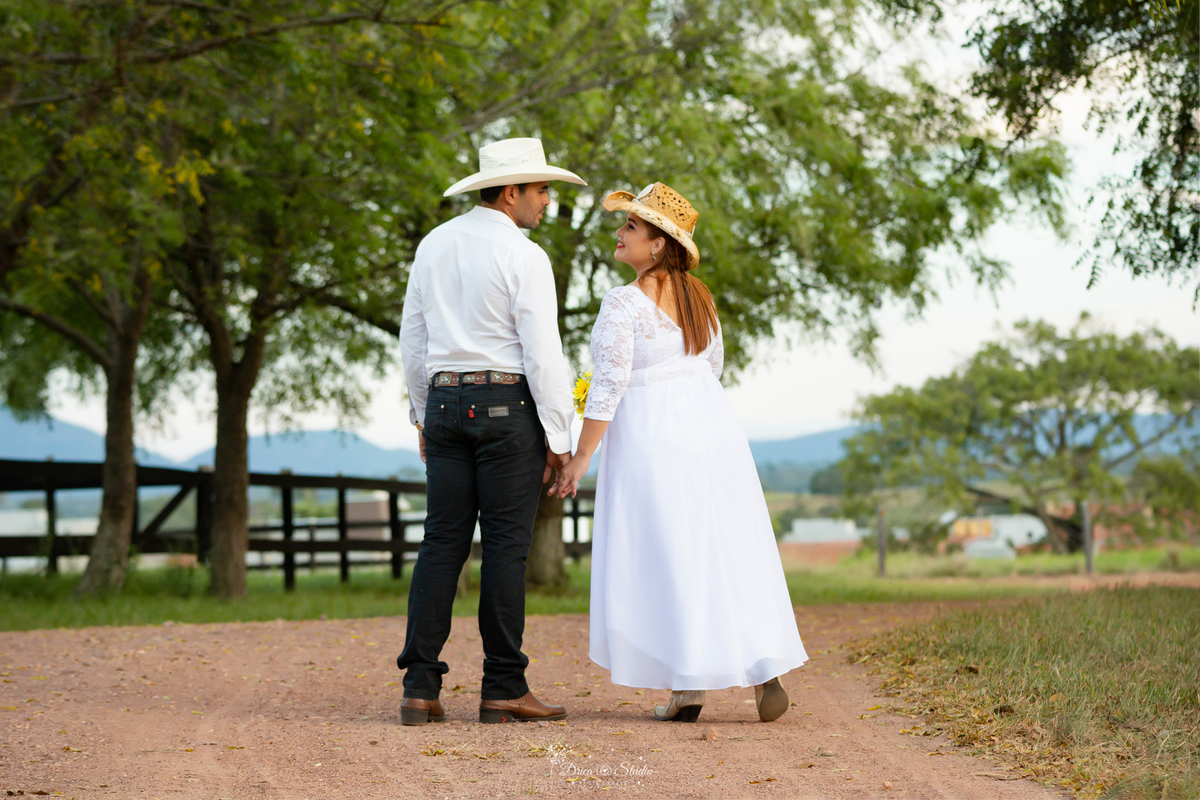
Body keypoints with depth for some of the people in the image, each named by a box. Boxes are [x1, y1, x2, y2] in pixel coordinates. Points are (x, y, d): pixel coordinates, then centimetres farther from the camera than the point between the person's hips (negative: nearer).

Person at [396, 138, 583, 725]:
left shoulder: (434, 246, 10)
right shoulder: (524, 257, -10)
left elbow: (412, 338, 14)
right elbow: (543, 353, -12)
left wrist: (423, 414, 22)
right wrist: (558, 435, -7)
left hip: (444, 399, 6)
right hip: (507, 406, -6)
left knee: (442, 542, 5)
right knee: (505, 544, -2)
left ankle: (420, 686, 1)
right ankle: (503, 689, 1)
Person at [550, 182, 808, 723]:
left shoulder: (623, 303, -14)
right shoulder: (698, 295, 8)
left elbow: (609, 385, -16)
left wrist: (581, 456, -11)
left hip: (650, 438, -6)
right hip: (713, 429, 6)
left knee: (665, 560, 2)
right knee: (729, 553, 9)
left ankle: (687, 687, 3)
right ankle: (764, 672, 6)